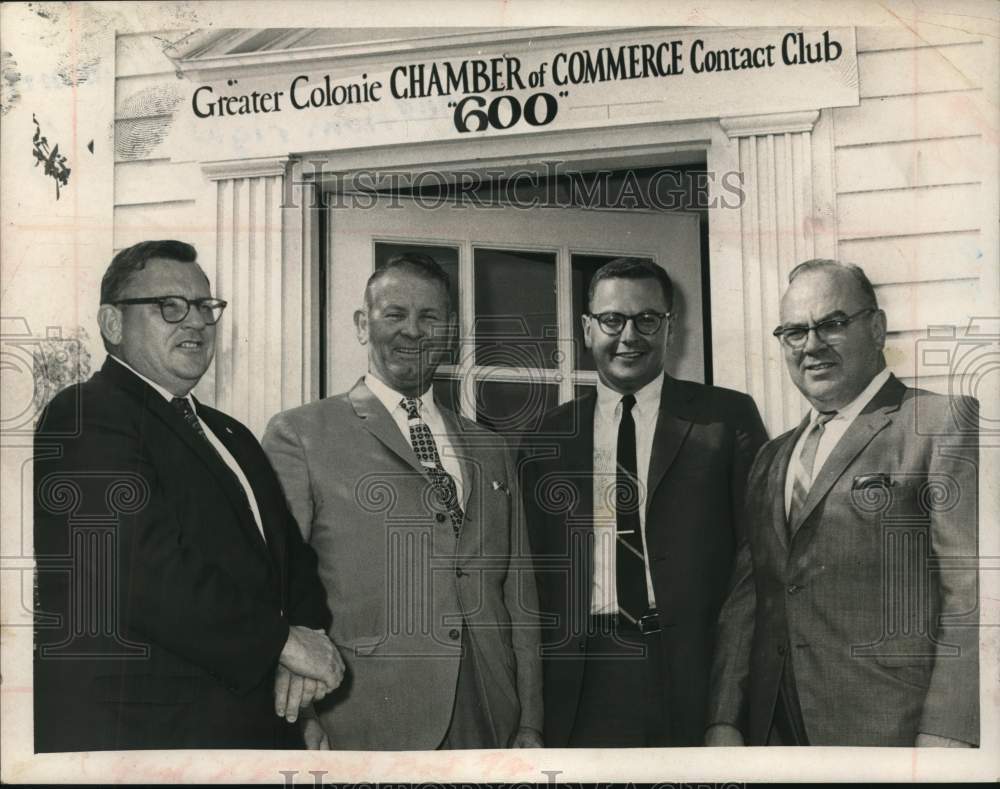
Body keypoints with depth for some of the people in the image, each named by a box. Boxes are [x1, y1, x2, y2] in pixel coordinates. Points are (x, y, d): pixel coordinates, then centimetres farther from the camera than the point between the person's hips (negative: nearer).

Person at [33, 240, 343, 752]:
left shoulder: (229, 435, 16)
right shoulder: (85, 419, -13)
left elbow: (288, 552, 13)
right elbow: (147, 575, -24)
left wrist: (309, 628, -9)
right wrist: (282, 639, -16)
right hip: (143, 731, -8)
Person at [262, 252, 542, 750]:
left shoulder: (490, 451, 16)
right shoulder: (299, 435, 1)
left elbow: (517, 597, 14)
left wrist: (529, 724, 8)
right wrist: (301, 722, -13)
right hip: (364, 728, -4)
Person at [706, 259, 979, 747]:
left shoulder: (946, 423, -5)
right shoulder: (771, 459, 17)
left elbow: (971, 593, -13)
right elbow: (745, 597, 14)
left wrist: (946, 737, -21)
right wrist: (724, 723, 4)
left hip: (888, 727, -6)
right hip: (773, 727, 6)